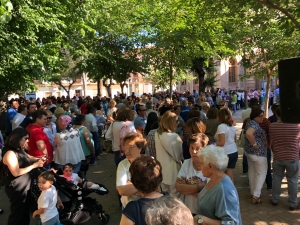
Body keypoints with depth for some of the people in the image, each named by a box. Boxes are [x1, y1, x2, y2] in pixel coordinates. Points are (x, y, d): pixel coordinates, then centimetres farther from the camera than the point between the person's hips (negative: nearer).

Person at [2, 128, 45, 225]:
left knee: (26, 211, 23)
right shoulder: (10, 153, -25)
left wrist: (38, 159, -3)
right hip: (17, 189, -9)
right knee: (17, 213, 10)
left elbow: (27, 158, 17)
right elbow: (16, 172, -30)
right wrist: (34, 165, -26)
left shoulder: (19, 149, 3)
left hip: (25, 186, 9)